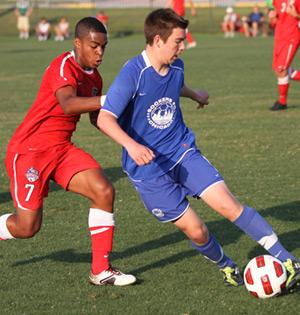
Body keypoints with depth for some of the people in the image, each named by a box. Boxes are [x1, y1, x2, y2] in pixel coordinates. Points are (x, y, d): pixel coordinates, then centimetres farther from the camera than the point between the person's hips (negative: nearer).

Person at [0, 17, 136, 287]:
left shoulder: (94, 77, 8)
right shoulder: (64, 67, -18)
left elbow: (97, 118, 21)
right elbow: (68, 104, -37)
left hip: (62, 149, 8)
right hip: (29, 150, -8)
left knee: (104, 191, -11)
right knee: (28, 227, -7)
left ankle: (101, 270, -3)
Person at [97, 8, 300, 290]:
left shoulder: (176, 67, 0)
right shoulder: (132, 73, -21)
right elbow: (105, 119, -27)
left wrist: (195, 95, 43)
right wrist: (131, 145, -42)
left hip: (182, 150, 5)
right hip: (147, 166, -5)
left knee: (228, 205, -11)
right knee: (195, 231, -5)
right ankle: (226, 267, 25)